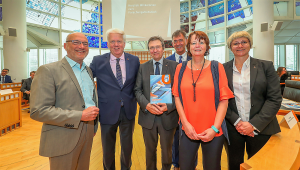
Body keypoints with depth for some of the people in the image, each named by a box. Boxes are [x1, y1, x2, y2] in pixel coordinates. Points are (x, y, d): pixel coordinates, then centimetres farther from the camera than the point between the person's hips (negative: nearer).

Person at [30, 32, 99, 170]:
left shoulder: (88, 70, 10)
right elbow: (38, 111, -18)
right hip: (63, 139, -6)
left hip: (87, 135, 6)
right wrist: (80, 115, -21)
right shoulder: (48, 70, -12)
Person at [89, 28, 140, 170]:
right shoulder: (98, 61, -4)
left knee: (127, 146, 20)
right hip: (108, 111, -1)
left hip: (128, 111, 2)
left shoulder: (134, 60, 0)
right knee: (107, 149, 18)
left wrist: (134, 99, -1)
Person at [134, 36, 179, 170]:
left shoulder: (174, 66, -3)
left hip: (168, 116, -1)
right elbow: (137, 90, 0)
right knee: (150, 150, 20)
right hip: (148, 116, 2)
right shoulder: (143, 67, 4)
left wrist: (168, 106, -19)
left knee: (167, 150, 19)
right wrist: (147, 105, -16)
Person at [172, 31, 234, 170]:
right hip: (188, 130, 1)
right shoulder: (181, 68, 2)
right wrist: (185, 123, -7)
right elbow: (177, 97, 1)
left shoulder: (217, 67, -3)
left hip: (213, 132, 0)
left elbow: (224, 100, -5)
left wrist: (214, 128, -12)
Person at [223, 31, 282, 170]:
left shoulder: (266, 66, 0)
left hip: (261, 128, 0)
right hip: (232, 128, 0)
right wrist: (236, 122, -12)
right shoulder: (223, 69, 1)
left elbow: (275, 99, -5)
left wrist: (254, 125, -13)